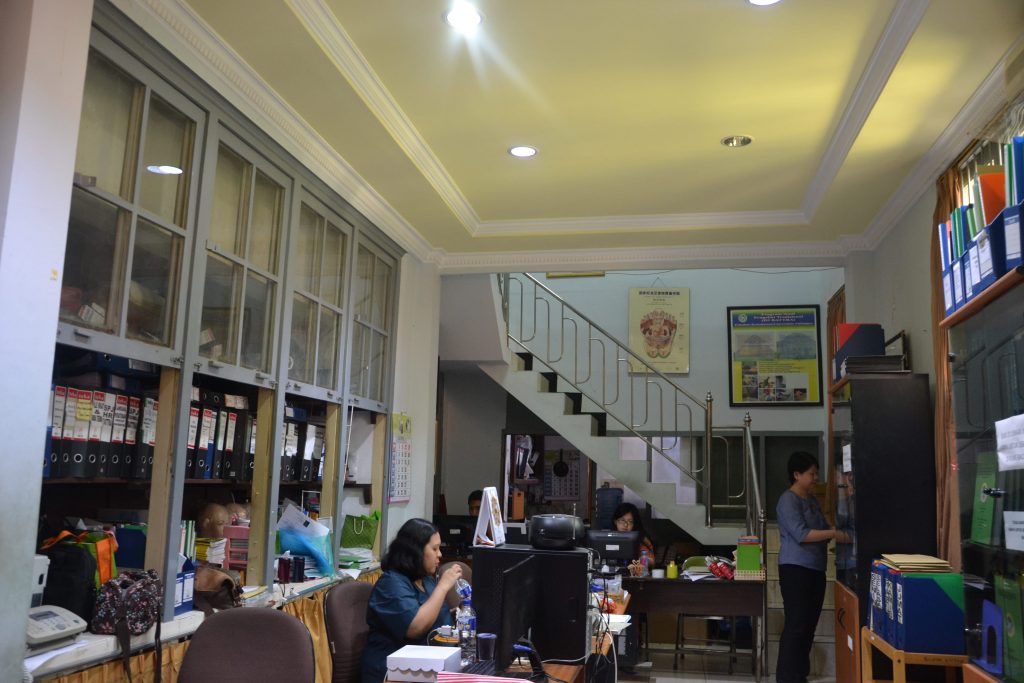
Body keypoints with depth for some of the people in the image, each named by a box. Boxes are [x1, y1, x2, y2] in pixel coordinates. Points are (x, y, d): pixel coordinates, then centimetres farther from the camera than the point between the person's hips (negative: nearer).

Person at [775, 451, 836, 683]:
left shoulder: (812, 501, 17)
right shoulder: (788, 500, -11)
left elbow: (822, 530, 19)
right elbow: (801, 534, -20)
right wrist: (836, 533, -21)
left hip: (815, 569, 9)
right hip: (795, 569, -9)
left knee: (809, 624, 12)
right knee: (796, 625, -8)